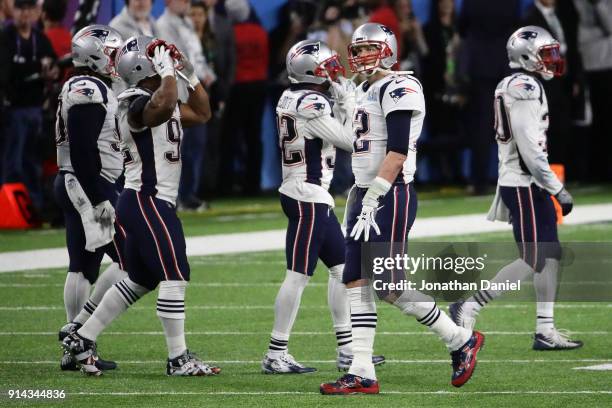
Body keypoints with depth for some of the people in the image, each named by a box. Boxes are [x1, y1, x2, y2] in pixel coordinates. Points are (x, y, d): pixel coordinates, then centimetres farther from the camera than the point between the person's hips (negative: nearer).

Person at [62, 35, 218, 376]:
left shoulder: (159, 100, 16)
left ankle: (83, 339, 20)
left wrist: (191, 76, 17)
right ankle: (178, 358, -6)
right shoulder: (138, 104, -15)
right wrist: (168, 72, -24)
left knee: (139, 281, 15)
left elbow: (201, 114, 27)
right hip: (147, 203, -11)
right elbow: (164, 107, -39)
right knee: (175, 276, -9)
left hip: (142, 204, 11)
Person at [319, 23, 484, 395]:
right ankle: (362, 374, 3)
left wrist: (370, 203, -20)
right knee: (357, 284, 2)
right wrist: (359, 200, 16)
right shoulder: (363, 93, 18)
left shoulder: (398, 89, -11)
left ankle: (461, 340, 4)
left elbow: (397, 154, -18)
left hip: (391, 197, -9)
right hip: (366, 196, 9)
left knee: (388, 287, -10)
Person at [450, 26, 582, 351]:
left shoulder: (511, 87, 15)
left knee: (551, 255, 10)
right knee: (532, 261, -7)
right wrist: (558, 189, -19)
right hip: (526, 186, -10)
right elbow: (530, 150, -22)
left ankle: (545, 330, 12)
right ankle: (468, 307, -3)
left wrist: (502, 196, 23)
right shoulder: (525, 88, -17)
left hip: (527, 185, 10)